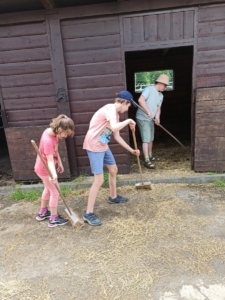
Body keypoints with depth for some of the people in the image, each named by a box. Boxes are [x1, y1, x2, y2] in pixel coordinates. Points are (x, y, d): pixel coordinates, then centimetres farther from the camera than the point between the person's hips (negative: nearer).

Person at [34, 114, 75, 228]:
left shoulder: (52, 132, -4)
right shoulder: (48, 140, -32)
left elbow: (55, 151, 8)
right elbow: (50, 160, -39)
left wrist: (59, 163, 15)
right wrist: (54, 175, -52)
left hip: (44, 167, 10)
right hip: (44, 169, -10)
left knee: (48, 189, 24)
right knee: (55, 192, 1)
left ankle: (42, 212, 41)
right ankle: (54, 219, 16)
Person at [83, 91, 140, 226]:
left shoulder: (115, 113, 12)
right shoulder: (110, 108, -17)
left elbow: (117, 136, 17)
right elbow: (114, 128, -37)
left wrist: (131, 150, 20)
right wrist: (129, 121, -18)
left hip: (103, 146, 10)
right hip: (94, 146, -10)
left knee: (113, 170, 23)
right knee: (99, 180, -10)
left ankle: (113, 197, 46)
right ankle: (88, 213, 3)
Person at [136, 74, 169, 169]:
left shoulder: (161, 96, 14)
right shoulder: (149, 89, -13)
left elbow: (158, 108, 9)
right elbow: (141, 100, -27)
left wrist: (157, 116, -12)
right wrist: (148, 111, -31)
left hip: (150, 119, 9)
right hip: (142, 118, -8)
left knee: (151, 139, 16)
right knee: (146, 140, -10)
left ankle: (150, 156, 34)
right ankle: (147, 161, -7)